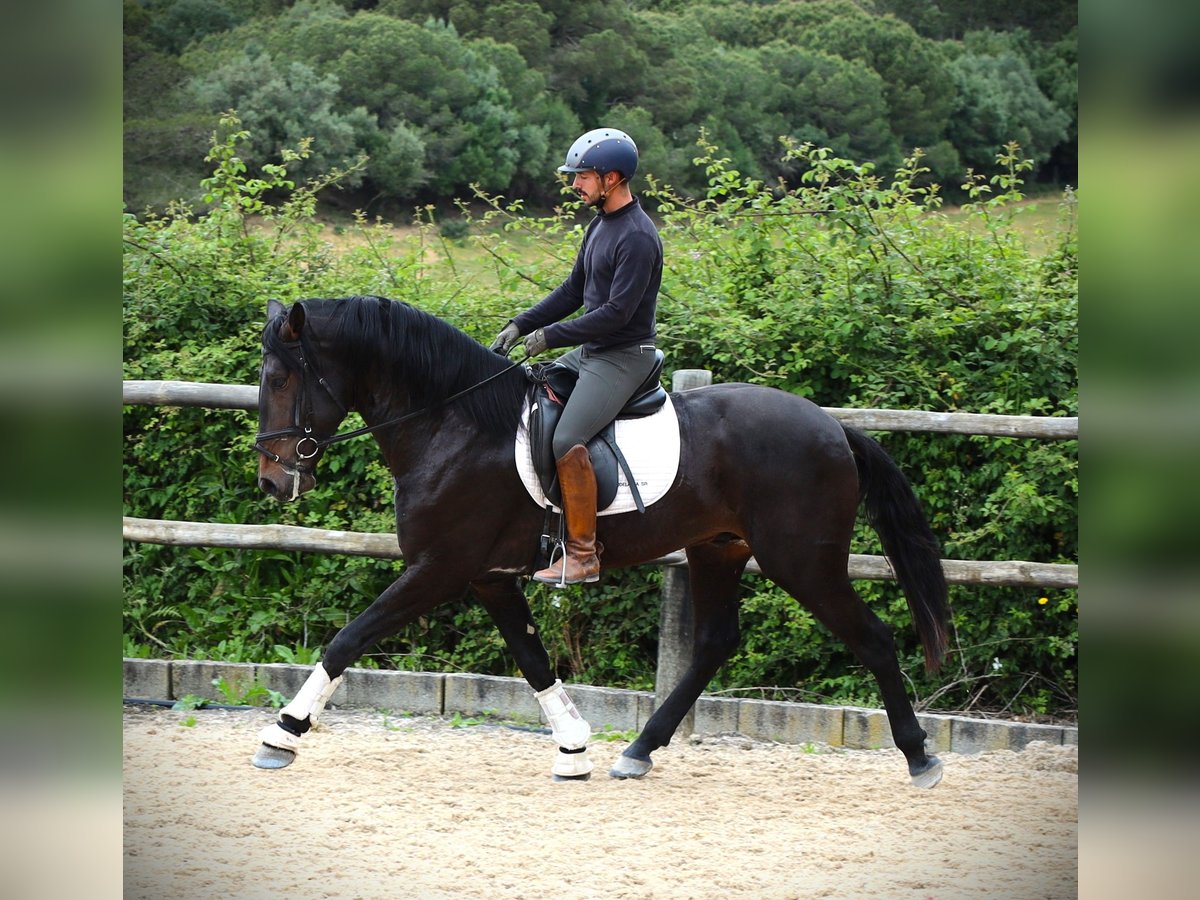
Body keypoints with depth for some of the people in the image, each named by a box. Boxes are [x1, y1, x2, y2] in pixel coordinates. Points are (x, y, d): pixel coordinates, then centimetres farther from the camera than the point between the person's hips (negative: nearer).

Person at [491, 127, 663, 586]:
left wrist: (551, 336, -20)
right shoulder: (600, 224, 12)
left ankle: (582, 554, -19)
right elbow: (573, 290, 19)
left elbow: (617, 312, -25)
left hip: (623, 357, -11)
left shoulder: (637, 237, -19)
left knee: (567, 440, -25)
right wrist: (522, 325, 8)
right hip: (588, 350, 11)